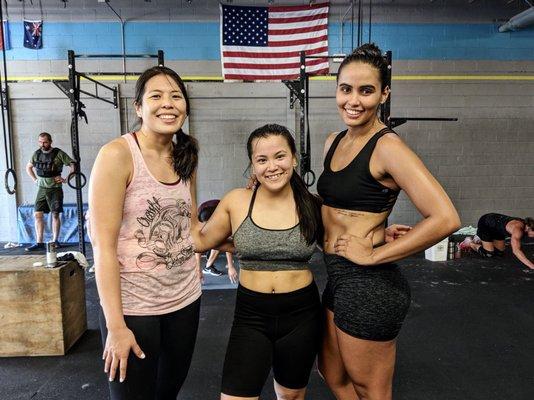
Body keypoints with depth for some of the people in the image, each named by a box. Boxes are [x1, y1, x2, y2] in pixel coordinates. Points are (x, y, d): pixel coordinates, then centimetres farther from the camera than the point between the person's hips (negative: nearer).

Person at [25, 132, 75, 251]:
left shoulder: (59, 153, -8)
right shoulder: (37, 154, 6)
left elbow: (73, 165, -8)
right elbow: (28, 167, 23)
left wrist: (66, 179, -12)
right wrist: (35, 179, 12)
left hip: (55, 189, -4)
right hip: (41, 189, 4)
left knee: (55, 215, 2)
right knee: (37, 214, 0)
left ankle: (55, 241, 13)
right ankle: (39, 243, 6)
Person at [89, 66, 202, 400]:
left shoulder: (185, 158, 4)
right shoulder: (117, 154, -15)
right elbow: (103, 247, -16)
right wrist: (116, 325, -17)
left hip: (186, 299, 6)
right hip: (132, 306, -5)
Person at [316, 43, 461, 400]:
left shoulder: (387, 147, -17)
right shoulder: (333, 142, 7)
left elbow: (445, 218, -26)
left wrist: (374, 255, -20)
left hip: (369, 286, -8)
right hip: (339, 278, 8)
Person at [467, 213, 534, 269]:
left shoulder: (527, 225, -16)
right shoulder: (517, 230, -38)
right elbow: (516, 250, -50)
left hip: (496, 228, 8)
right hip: (485, 224, -8)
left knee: (500, 253, 11)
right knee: (489, 254, -11)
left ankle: (479, 241, 30)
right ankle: (471, 243, 12)